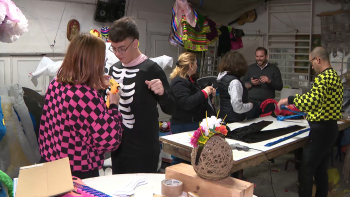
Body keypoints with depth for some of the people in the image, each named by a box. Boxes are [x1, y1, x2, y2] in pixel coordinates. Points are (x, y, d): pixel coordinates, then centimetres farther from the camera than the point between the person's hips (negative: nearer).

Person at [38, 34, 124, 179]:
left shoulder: (55, 85, -2)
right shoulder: (88, 96, -24)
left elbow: (44, 126, 9)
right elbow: (110, 141, -18)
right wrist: (113, 106, -9)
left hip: (49, 163, 7)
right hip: (79, 173, -7)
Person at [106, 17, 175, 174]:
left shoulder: (150, 69, -13)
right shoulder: (115, 68, 6)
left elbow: (170, 109, -9)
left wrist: (162, 93, -28)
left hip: (143, 150, -6)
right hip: (118, 146, 7)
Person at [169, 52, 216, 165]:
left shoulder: (190, 80, 19)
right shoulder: (179, 82, -15)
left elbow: (197, 99, 31)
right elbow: (186, 103, -29)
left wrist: (210, 93, 13)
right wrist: (204, 93, -20)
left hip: (193, 124, 11)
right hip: (184, 126, -10)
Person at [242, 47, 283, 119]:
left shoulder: (274, 68, 8)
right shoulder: (250, 68, 13)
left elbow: (280, 87, 3)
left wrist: (269, 81, -13)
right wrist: (251, 84, -10)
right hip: (252, 103, 1)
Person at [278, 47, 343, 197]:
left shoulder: (323, 77, -18)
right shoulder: (335, 76, 15)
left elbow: (312, 101, -36)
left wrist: (289, 100, -25)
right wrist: (302, 106, 26)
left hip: (321, 130, -10)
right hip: (330, 128, 10)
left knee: (306, 171, -4)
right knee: (321, 170, 17)